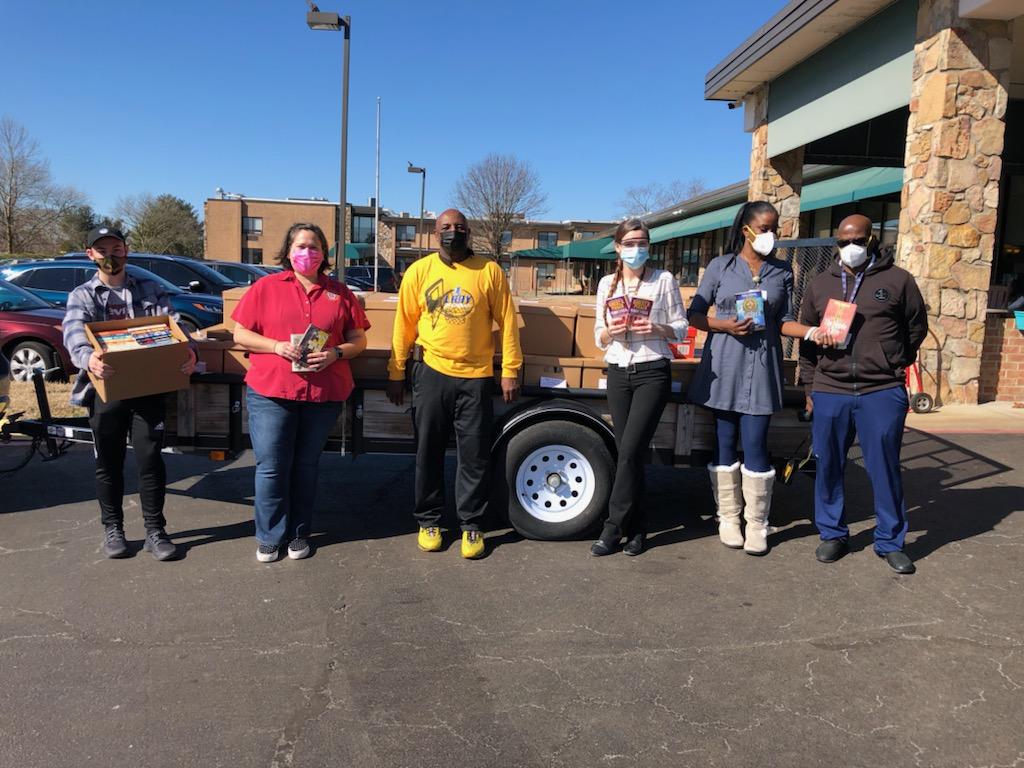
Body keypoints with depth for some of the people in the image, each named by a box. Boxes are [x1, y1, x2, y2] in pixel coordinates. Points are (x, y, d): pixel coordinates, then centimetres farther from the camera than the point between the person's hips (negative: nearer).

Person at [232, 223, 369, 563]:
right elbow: (240, 334, 4)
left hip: (324, 394, 1)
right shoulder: (265, 287, 5)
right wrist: (276, 346, -12)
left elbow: (359, 340, 10)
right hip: (270, 393, -1)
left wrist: (336, 352, -10)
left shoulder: (340, 293, 10)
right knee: (271, 466, 2)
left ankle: (298, 533, 25)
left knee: (306, 465, 11)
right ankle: (270, 536, 18)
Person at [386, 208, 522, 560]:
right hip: (432, 373, 1)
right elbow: (404, 325, 4)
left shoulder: (489, 271, 1)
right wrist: (396, 375, 4)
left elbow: (507, 322, 2)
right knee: (428, 452, 10)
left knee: (475, 456, 5)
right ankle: (428, 521, 25)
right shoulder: (419, 271, 3)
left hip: (476, 377, 0)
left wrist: (510, 371, -1)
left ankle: (471, 524, 20)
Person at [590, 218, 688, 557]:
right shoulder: (607, 283, 10)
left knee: (630, 451, -11)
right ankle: (636, 527, 17)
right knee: (628, 453, 5)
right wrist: (611, 331, -11)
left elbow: (681, 328, 2)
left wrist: (657, 329, -17)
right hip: (618, 373, 4)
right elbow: (599, 336, 11)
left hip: (652, 372, -3)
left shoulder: (664, 280, 1)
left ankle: (614, 527, -2)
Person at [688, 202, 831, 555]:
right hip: (724, 366, -1)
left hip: (762, 367, 1)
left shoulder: (782, 272, 9)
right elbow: (695, 315, 3)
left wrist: (812, 332, -12)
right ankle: (728, 517, 18)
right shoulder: (720, 266, 3)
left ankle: (757, 524, 11)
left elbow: (784, 321, 7)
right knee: (725, 442, 6)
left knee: (755, 446, -1)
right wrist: (727, 325, -14)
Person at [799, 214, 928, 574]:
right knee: (828, 467, 8)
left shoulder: (898, 280, 2)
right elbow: (806, 337, 13)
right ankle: (832, 534, 24)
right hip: (829, 393, 3)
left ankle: (890, 541, 18)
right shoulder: (820, 285, 10)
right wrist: (810, 388, 11)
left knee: (885, 469, 3)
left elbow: (917, 327, 12)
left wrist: (893, 364, 9)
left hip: (883, 393, -2)